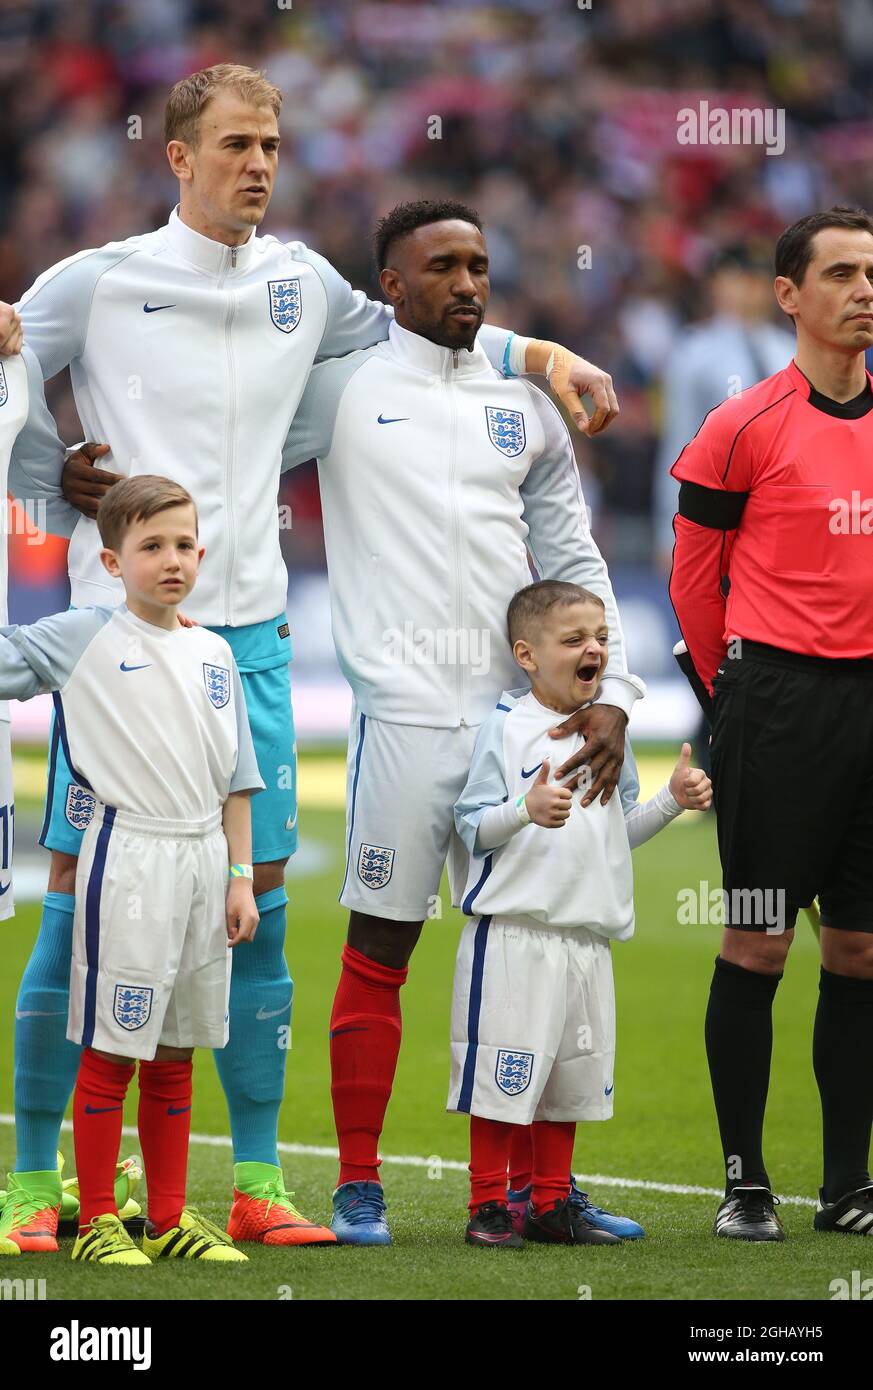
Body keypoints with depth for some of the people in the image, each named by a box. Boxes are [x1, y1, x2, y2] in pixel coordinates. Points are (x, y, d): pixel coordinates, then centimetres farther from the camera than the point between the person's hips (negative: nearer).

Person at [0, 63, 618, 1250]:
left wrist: (542, 355, 20)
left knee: (259, 901, 2)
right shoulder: (101, 281, -1)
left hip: (248, 630, 4)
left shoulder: (302, 283, 11)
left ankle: (258, 1182, 8)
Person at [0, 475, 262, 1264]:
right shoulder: (82, 639, -3)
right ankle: (97, 1221, 5)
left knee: (176, 1054, 11)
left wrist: (241, 876, 9)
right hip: (128, 859, -5)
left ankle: (169, 1219, 18)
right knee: (111, 1052, -2)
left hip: (202, 861, 5)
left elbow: (235, 779, 14)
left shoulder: (215, 654, 11)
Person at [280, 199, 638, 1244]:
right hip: (404, 711, -4)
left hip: (521, 712, 4)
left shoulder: (523, 403, 15)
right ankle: (358, 1185, 5)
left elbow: (573, 560, 16)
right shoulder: (342, 387, 4)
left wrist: (610, 693, 5)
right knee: (380, 949, -2)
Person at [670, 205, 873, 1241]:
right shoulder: (746, 427, -4)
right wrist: (736, 692, 8)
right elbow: (694, 573, 3)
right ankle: (744, 1183, 4)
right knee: (759, 942, -3)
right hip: (778, 699, -4)